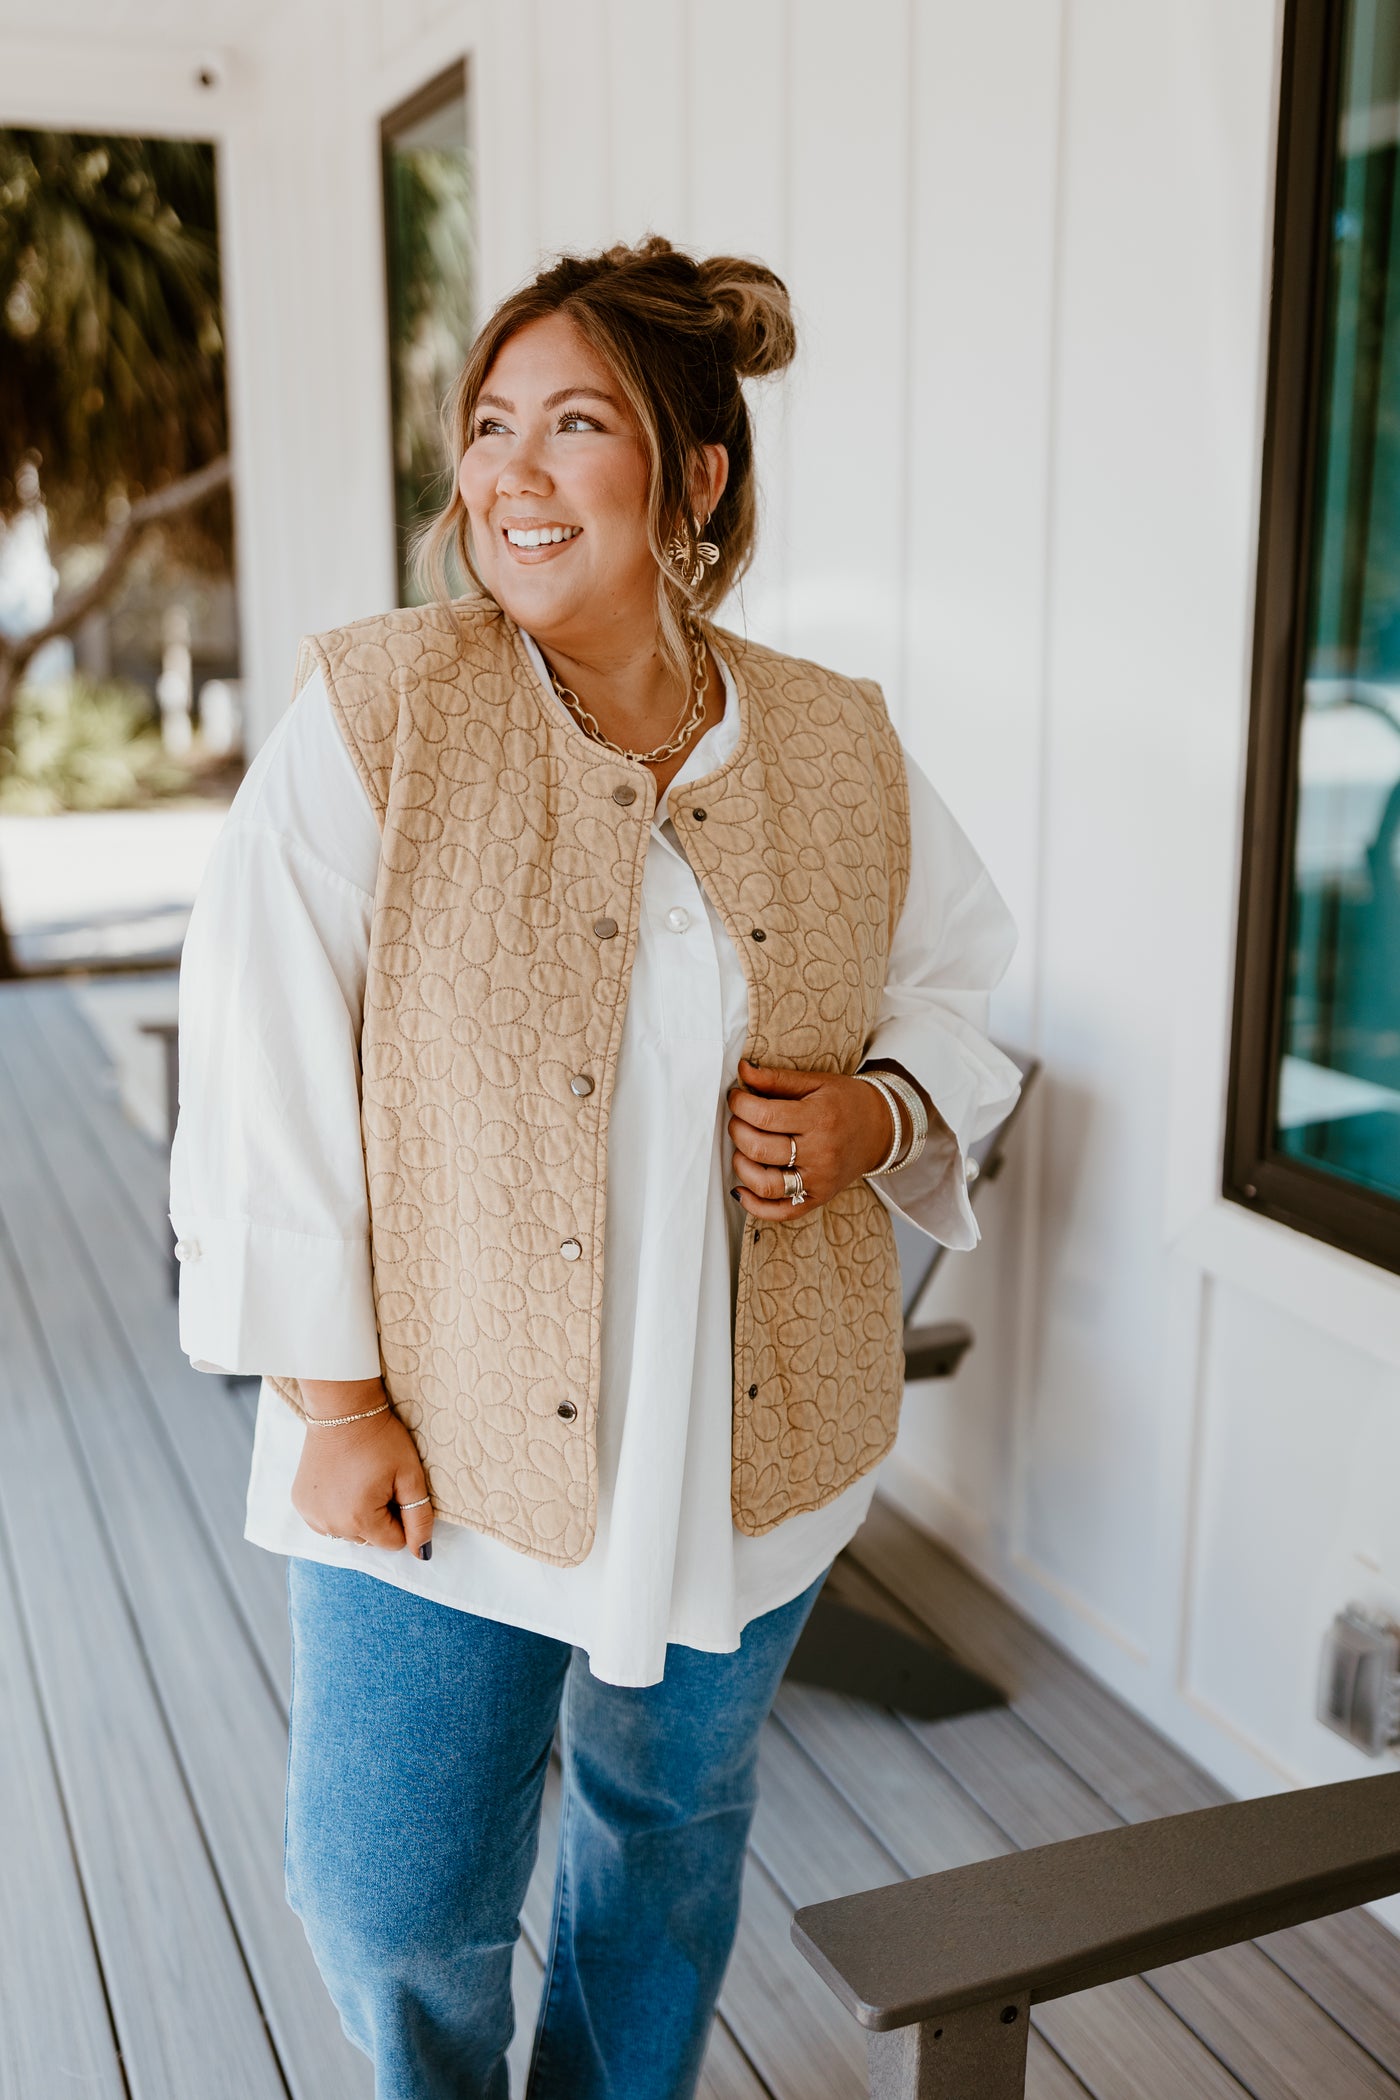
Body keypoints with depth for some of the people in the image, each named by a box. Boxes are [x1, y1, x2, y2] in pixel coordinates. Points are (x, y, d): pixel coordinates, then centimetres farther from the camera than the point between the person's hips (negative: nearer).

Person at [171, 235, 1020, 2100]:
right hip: (446, 1440, -2)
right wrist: (332, 1394, -12)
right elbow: (265, 1063, -12)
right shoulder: (376, 712, -13)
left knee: (674, 1825, 23)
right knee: (394, 1905, 8)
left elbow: (956, 977, 12)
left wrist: (884, 1113, -10)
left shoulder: (840, 747, -3)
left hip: (751, 1441, 3)